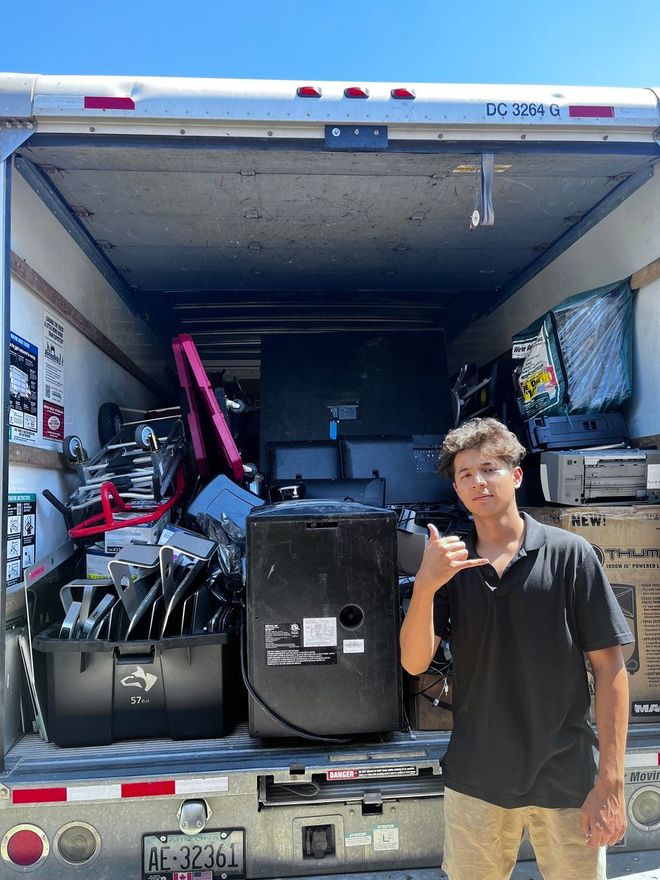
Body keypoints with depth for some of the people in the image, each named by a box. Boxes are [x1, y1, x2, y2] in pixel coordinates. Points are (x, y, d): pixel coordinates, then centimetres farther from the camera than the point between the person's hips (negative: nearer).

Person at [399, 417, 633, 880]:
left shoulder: (570, 554, -10)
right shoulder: (449, 564, -1)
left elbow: (609, 667, -8)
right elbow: (414, 663, -8)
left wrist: (611, 781, -10)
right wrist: (425, 586, -25)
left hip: (566, 780, -2)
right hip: (476, 778, 3)